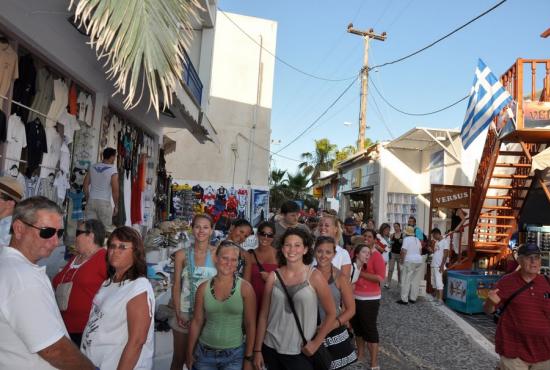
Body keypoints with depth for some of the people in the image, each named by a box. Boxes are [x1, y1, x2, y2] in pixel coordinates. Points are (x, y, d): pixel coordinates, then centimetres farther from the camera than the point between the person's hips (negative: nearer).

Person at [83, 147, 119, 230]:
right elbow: (115, 190, -10)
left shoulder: (92, 167, 8)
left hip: (91, 201, 5)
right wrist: (116, 206, 0)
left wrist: (88, 199, 19)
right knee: (105, 229, 3)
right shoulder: (113, 171, -8)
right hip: (104, 202, -5)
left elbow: (85, 185, 10)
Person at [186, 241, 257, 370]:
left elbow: (250, 325, -8)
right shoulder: (204, 288, -4)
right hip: (204, 353, 2)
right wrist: (190, 353, 5)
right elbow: (196, 322, 3)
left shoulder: (245, 287, -11)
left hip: (234, 355, -2)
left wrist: (248, 358, -8)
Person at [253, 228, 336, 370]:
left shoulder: (314, 276, -9)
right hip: (271, 348, 2)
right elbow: (263, 315, 2)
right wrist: (257, 349, 3)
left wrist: (316, 343, -6)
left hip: (300, 352, -2)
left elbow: (331, 313, -3)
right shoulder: (273, 276, -2)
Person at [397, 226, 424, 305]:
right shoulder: (417, 239, 15)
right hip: (419, 261, 7)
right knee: (416, 281, 9)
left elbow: (404, 251, -13)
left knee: (406, 281, -3)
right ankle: (413, 298, 14)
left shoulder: (406, 239, -7)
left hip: (409, 261, -7)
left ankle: (404, 299, -2)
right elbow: (420, 251, 17)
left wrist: (401, 260, -2)